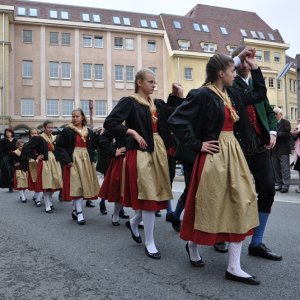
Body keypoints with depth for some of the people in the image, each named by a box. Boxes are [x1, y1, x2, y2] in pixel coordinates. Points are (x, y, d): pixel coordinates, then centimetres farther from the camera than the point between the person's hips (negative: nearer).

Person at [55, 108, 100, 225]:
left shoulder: (89, 132, 11)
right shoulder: (67, 131, -2)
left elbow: (93, 146, 13)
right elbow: (59, 146, -5)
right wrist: (67, 160, -13)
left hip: (86, 161, 5)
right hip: (73, 160, -5)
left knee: (84, 185, 7)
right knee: (76, 185, -9)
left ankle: (75, 210, 21)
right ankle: (79, 213, -5)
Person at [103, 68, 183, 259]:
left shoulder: (158, 104, 15)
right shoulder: (129, 102, -3)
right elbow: (109, 123, -13)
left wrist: (180, 96, 3)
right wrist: (132, 132, -16)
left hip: (159, 150, 7)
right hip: (141, 152, -7)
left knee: (156, 194, 11)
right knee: (148, 195, -5)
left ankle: (134, 222, 39)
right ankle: (149, 243, 9)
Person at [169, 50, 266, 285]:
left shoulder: (232, 94, 12)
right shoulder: (203, 94, -13)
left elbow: (259, 94, 26)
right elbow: (176, 121, -18)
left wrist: (254, 67, 18)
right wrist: (197, 145, -14)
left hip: (233, 153, 8)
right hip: (213, 156, -8)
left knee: (240, 205, 4)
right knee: (209, 206, 5)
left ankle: (234, 267, 12)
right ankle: (192, 245, 34)